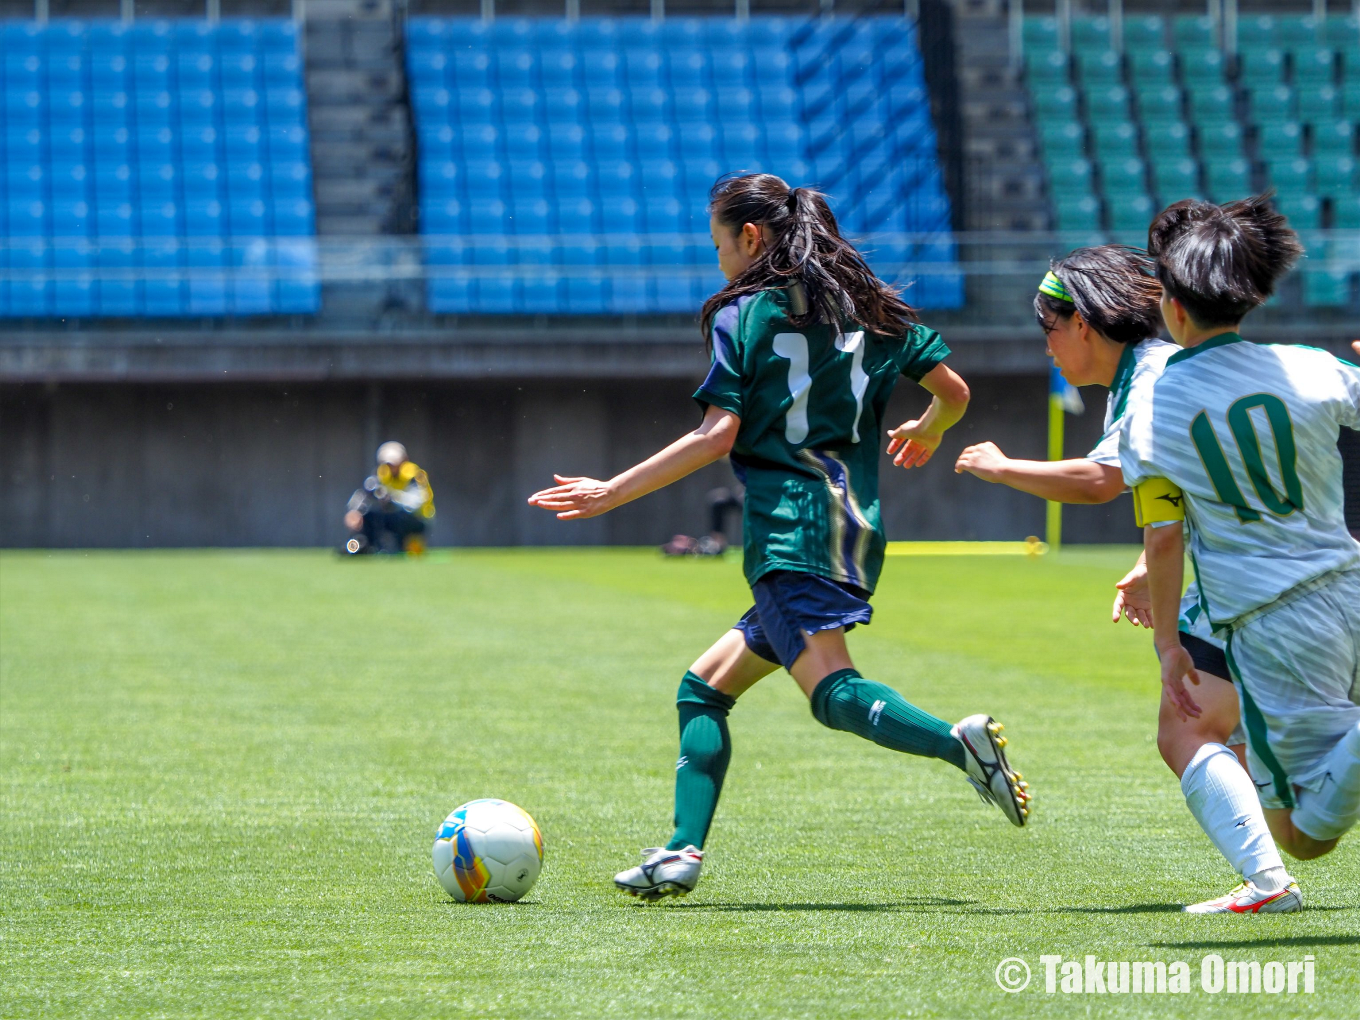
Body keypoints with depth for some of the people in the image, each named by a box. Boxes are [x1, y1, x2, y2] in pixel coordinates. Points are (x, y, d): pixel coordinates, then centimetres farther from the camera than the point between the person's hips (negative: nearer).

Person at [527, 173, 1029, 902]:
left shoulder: (742, 314, -1)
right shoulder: (870, 307, 17)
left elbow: (717, 436, -9)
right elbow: (954, 392, 16)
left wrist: (612, 493, -3)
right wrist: (926, 434, 40)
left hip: (789, 528, -8)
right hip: (856, 527, 8)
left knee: (833, 691, -22)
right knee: (703, 688, 15)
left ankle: (957, 742, -44)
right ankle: (684, 851, 5)